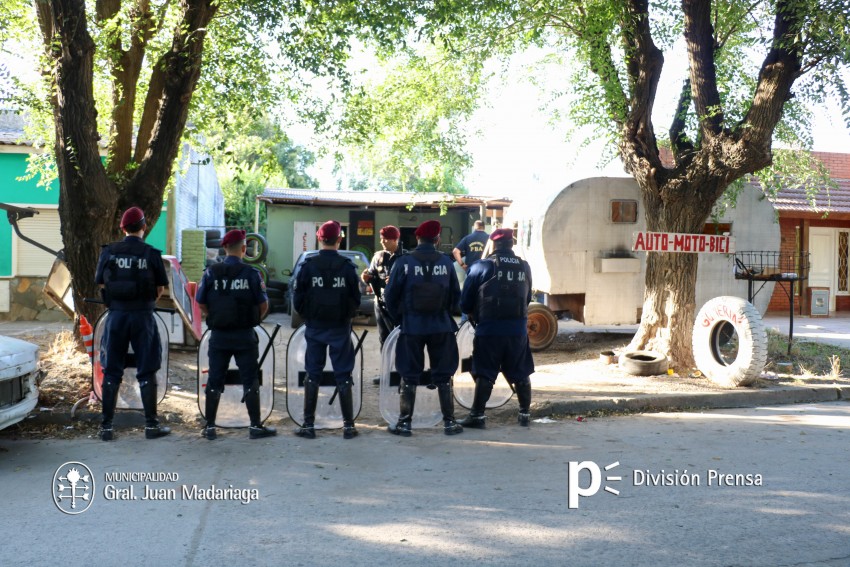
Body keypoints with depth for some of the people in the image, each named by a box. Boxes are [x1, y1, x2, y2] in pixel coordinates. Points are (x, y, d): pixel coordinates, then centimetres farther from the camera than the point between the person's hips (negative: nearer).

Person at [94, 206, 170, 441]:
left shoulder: (109, 252, 0)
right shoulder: (151, 254, -5)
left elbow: (100, 283, 6)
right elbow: (160, 288, 0)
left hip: (116, 316, 2)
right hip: (143, 316, -2)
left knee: (111, 373, 10)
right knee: (146, 373, 7)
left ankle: (106, 426, 13)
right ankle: (151, 425, 11)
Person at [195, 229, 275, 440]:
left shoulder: (211, 272, -3)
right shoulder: (251, 273, -8)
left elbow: (201, 303, 0)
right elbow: (264, 305, -5)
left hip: (218, 335, 2)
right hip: (245, 336, -2)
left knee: (214, 381, 10)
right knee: (250, 381, 7)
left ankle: (210, 427, 15)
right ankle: (255, 426, 10)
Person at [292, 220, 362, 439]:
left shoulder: (309, 265, -7)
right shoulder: (347, 266, -7)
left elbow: (298, 298, -4)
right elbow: (356, 298, -3)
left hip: (315, 328, 0)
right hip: (340, 328, 0)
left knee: (312, 375, 8)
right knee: (343, 376, 6)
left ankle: (308, 425, 9)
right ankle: (348, 425, 8)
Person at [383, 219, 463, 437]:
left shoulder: (404, 262, -10)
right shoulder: (446, 262, -4)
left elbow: (390, 295, -4)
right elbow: (456, 295, 4)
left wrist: (398, 315, 13)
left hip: (412, 327, -1)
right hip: (441, 327, 1)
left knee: (409, 377, 8)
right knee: (443, 376, 11)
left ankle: (404, 423, 11)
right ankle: (449, 422, 15)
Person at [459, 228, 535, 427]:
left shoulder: (481, 267, -6)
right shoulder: (524, 268, 6)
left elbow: (465, 302, -2)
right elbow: (527, 298, 14)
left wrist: (473, 314, 18)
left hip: (489, 330, -3)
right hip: (518, 330, 3)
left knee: (484, 374, 3)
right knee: (520, 374, 14)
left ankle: (477, 416, 5)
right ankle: (525, 413, 21)